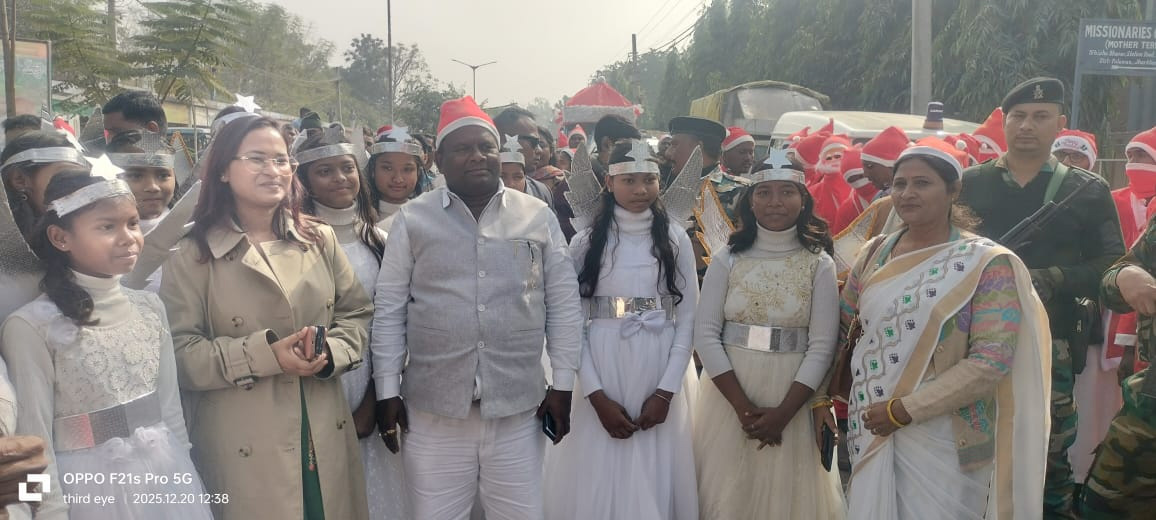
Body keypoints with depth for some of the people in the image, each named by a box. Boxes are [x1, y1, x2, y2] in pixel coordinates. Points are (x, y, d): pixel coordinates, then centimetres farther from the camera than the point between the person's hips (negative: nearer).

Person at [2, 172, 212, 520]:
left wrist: (185, 474, 10)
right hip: (89, 486, -4)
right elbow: (34, 434, -12)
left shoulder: (150, 308, 2)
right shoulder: (32, 326, -13)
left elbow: (171, 407, 7)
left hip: (166, 474, 4)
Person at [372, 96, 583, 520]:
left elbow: (563, 302, 6)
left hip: (519, 405, 1)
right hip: (432, 407, 0)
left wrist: (562, 384, 3)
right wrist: (387, 391, 1)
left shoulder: (538, 217, 4)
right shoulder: (413, 219, 2)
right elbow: (389, 308, 4)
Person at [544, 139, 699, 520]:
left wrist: (665, 392, -7)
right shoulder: (585, 242, 2)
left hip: (660, 376, 1)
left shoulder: (676, 239, 4)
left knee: (655, 481, 6)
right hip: (601, 373, 0)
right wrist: (597, 396, -10)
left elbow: (687, 320, 2)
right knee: (599, 480, 5)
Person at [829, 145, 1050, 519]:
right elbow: (842, 330, 16)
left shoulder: (988, 264, -9)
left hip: (942, 439, -4)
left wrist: (905, 409, -18)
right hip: (869, 429, 4)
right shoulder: (875, 253, 6)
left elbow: (991, 361, -16)